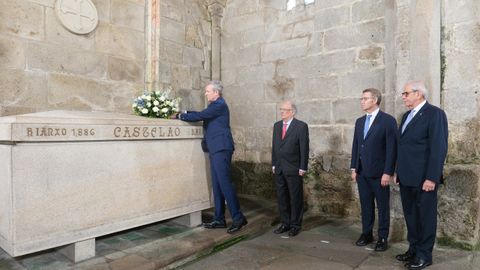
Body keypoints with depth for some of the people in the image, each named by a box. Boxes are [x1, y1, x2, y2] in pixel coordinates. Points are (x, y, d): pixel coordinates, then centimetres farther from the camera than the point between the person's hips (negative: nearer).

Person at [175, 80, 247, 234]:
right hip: (215, 149, 10)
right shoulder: (215, 105, 20)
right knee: (217, 184, 9)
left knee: (224, 182, -10)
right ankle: (219, 219, 16)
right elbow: (202, 115, 21)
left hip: (221, 149, -10)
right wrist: (185, 112, 7)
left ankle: (238, 218, -3)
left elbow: (200, 116, -15)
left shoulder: (219, 105, -10)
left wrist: (181, 116, -4)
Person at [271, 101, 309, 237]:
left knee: (295, 198, 5)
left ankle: (295, 225, 19)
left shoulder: (301, 126, -7)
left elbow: (304, 148, -9)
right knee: (282, 197, 12)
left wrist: (302, 168, -12)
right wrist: (273, 164, 11)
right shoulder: (277, 125, 11)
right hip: (279, 169, 6)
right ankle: (285, 223, 25)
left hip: (294, 169, -5)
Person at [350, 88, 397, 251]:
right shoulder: (359, 121, 12)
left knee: (382, 207, 7)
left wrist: (388, 172, -15)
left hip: (379, 173, -5)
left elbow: (392, 148, -11)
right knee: (365, 205, 13)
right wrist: (353, 168, 9)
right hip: (362, 172, 6)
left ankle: (383, 238, 18)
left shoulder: (388, 120, -8)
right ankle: (366, 234, 25)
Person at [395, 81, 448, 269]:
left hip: (424, 178, -7)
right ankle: (413, 249, 28)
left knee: (425, 216, 6)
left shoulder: (434, 113, -10)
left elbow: (438, 148, -16)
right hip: (406, 177, 8)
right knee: (410, 215, 15)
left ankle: (424, 255, 19)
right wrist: (398, 172, 14)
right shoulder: (407, 116, 15)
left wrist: (431, 178, -19)